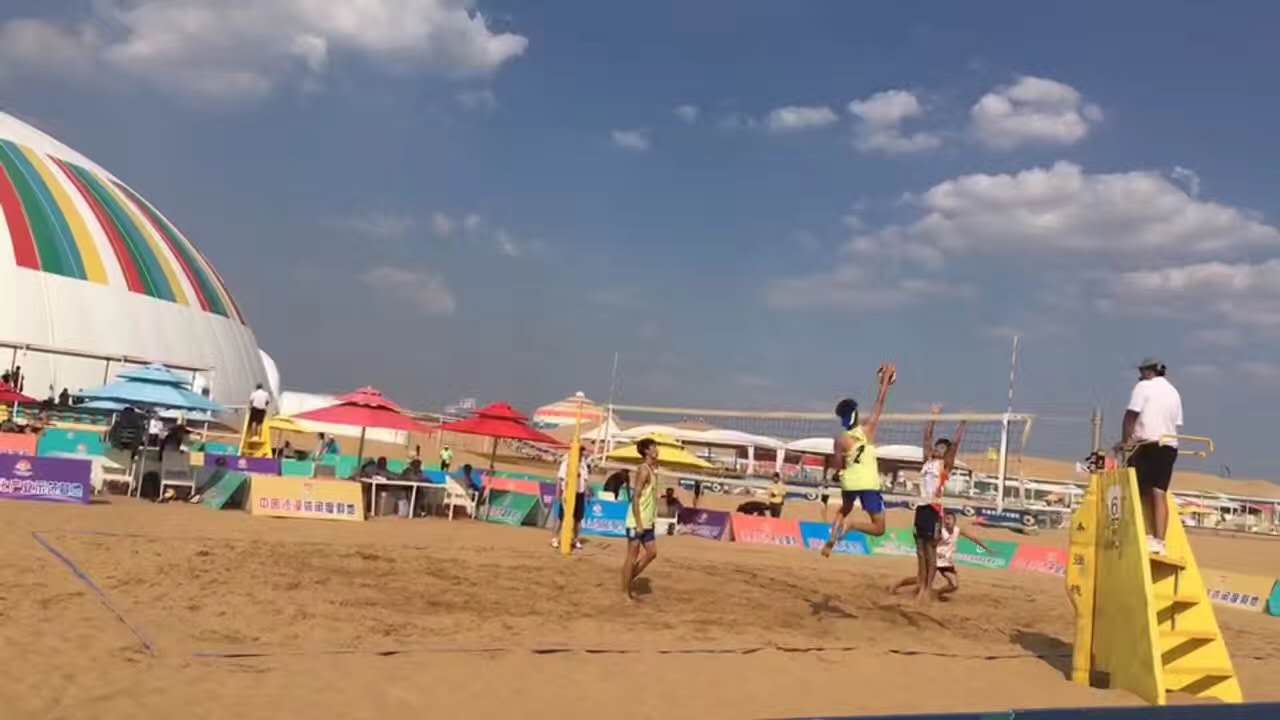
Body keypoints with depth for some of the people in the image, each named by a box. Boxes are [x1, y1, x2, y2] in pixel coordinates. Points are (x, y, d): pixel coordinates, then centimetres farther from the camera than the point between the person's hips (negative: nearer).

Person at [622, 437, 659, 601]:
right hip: (637, 522, -9)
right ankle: (625, 592, 7)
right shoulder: (644, 470, -16)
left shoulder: (652, 470, 12)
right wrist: (638, 523, -22)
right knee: (632, 555, -2)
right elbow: (635, 497, -20)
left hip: (647, 522, 9)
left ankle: (629, 581, 22)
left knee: (652, 553, 12)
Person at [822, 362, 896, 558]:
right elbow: (879, 404, -5)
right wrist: (885, 381, 3)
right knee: (879, 528, 3)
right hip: (868, 483, -3)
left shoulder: (840, 439, -9)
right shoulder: (867, 429, -12)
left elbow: (838, 467, -3)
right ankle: (851, 524, -22)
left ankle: (831, 540, 18)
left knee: (844, 510, 36)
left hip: (849, 482, 3)